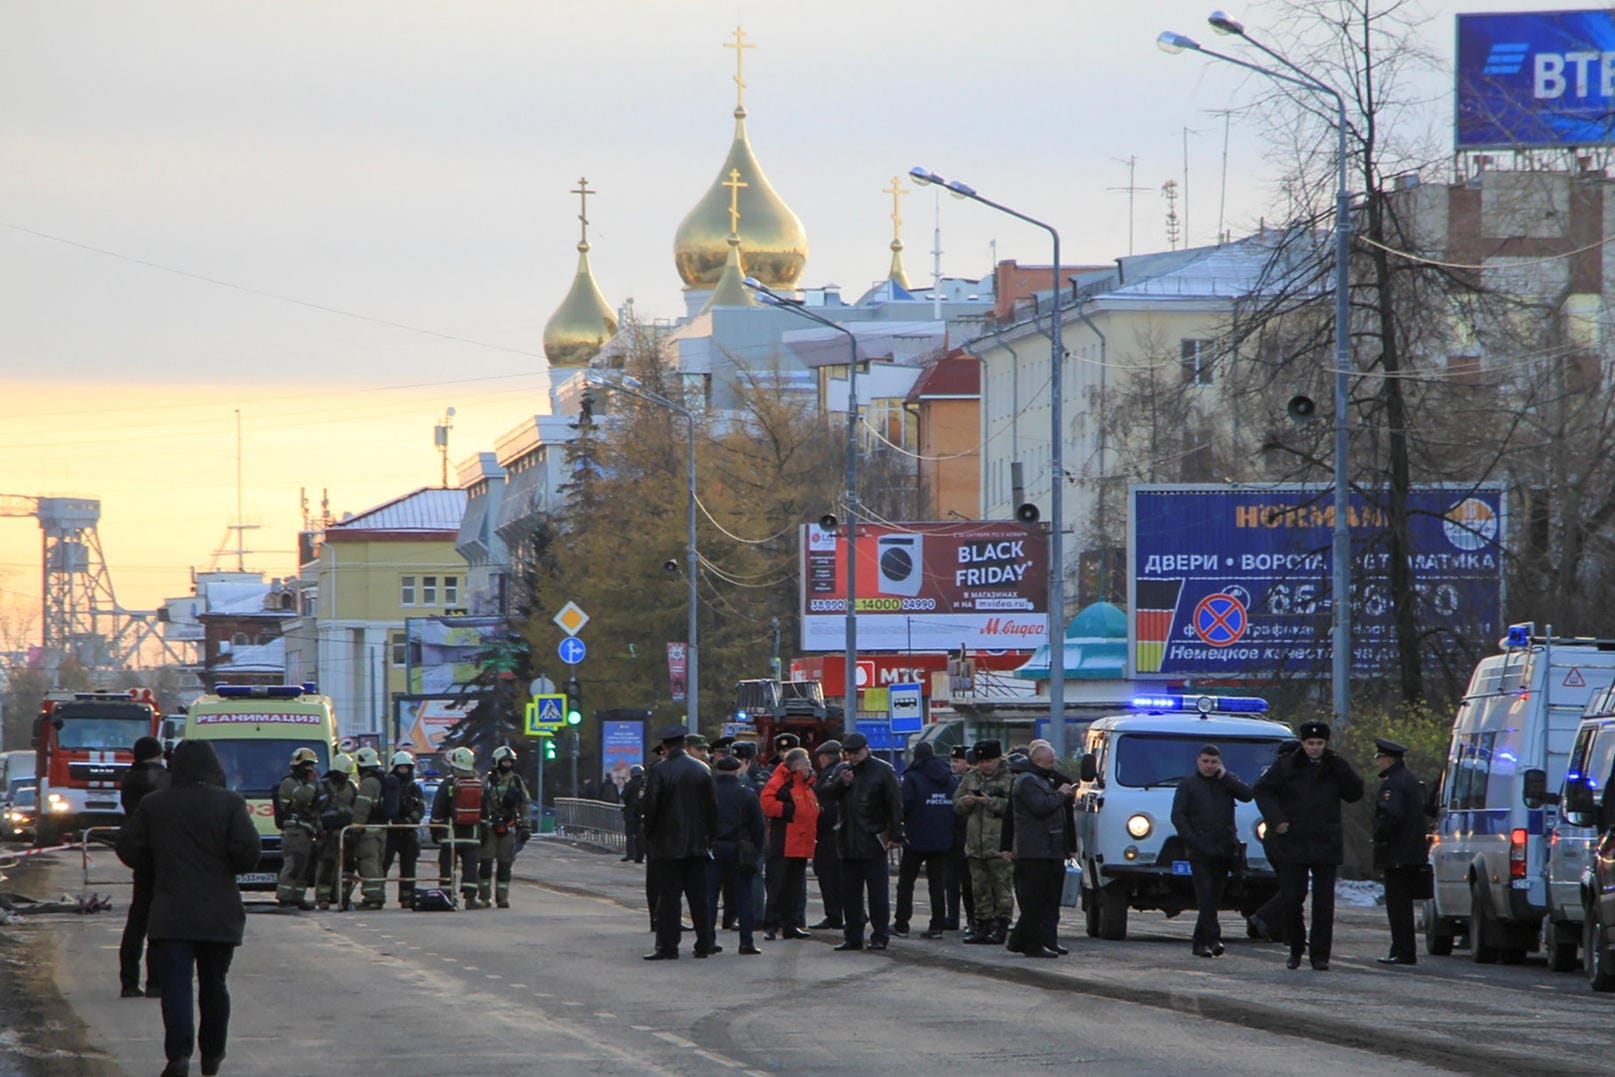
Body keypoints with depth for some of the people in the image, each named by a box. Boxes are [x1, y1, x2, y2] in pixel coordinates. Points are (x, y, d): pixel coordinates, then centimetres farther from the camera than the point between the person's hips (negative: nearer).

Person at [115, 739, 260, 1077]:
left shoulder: (153, 805, 2)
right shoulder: (230, 804, -3)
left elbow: (128, 848, 2)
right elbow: (249, 850, -12)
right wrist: (233, 868, 10)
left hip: (170, 915, -1)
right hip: (219, 915, 1)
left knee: (175, 984, -6)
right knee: (213, 984, 15)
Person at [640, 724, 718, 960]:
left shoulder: (659, 771, -12)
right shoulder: (702, 769, 2)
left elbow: (649, 807, -12)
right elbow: (712, 806, 6)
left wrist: (649, 835, 3)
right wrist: (710, 836, 14)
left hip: (669, 845, -4)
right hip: (697, 843, 4)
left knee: (669, 896, -2)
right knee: (699, 896, 10)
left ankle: (667, 947, -4)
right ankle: (704, 943, 12)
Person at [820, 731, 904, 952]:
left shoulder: (883, 770, -3)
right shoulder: (842, 769, 12)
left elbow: (895, 804, -5)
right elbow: (827, 794, 12)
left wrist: (895, 835, -10)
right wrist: (840, 783, -7)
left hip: (873, 841, -5)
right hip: (848, 841, 5)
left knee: (878, 891, -3)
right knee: (850, 892, 8)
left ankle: (880, 936, 2)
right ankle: (852, 936, 14)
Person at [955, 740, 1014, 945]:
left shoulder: (1009, 779, -5)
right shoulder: (970, 778, 15)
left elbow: (1012, 807, -16)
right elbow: (956, 804, 15)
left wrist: (990, 801, -21)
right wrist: (966, 802, -7)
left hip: (999, 846, -6)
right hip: (975, 844, 6)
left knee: (1002, 886, -4)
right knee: (980, 888, 11)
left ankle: (1001, 926, 0)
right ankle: (982, 926, 17)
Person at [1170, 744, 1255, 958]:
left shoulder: (1228, 782, 16)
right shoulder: (1188, 784, 8)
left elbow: (1247, 795, -2)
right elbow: (1178, 815, 0)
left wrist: (1225, 777, -4)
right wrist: (1191, 841, -11)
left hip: (1224, 850, 3)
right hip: (1200, 852, -3)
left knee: (1214, 897, 6)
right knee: (1206, 895, -12)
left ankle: (1200, 942, 14)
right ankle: (1213, 938, -19)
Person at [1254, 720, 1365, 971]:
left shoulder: (1335, 768, 6)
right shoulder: (1286, 766, 2)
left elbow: (1355, 794, -1)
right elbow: (1263, 791, 3)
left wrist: (1339, 768, -12)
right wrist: (1276, 819, -9)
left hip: (1326, 845, 1)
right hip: (1293, 844, -1)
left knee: (1324, 903, -1)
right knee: (1291, 900, 1)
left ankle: (1320, 955, 4)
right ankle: (1296, 949, 19)